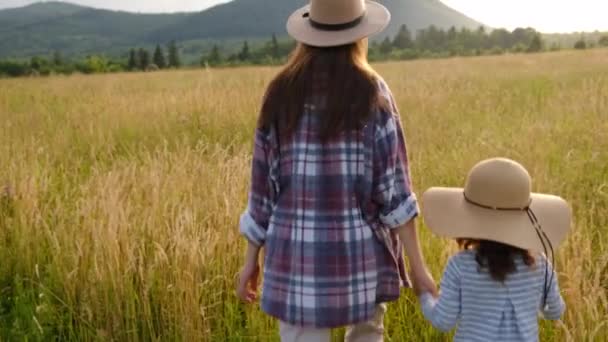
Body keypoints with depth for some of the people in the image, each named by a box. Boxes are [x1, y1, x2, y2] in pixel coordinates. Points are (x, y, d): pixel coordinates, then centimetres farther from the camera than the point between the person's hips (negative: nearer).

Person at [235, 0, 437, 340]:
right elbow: (393, 190, -10)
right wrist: (418, 265, -4)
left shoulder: (281, 94, -2)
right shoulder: (372, 94, -7)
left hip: (301, 258, 1)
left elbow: (263, 184, 1)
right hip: (361, 256, 0)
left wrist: (252, 259, 10)